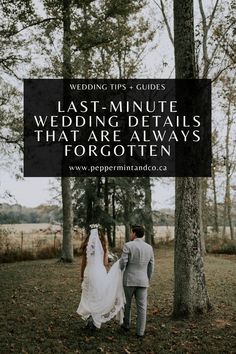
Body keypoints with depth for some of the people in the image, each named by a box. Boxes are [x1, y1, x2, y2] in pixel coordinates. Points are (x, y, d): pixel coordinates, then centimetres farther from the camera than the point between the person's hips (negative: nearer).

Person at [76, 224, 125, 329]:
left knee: (89, 296, 14)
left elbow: (83, 263, 5)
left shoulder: (86, 246, 0)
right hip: (100, 273, -1)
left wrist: (82, 276, 13)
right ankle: (95, 320, 1)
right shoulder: (103, 246, -4)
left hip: (89, 273, 1)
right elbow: (105, 263, -4)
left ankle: (90, 318, 13)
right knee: (99, 296, 8)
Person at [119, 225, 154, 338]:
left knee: (127, 303, 18)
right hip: (142, 281, 3)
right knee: (142, 307, 6)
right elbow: (151, 266, 8)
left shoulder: (128, 245, -12)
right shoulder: (149, 247, 3)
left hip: (129, 280, -2)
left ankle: (126, 325, 32)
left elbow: (123, 263, -15)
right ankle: (140, 331, 6)